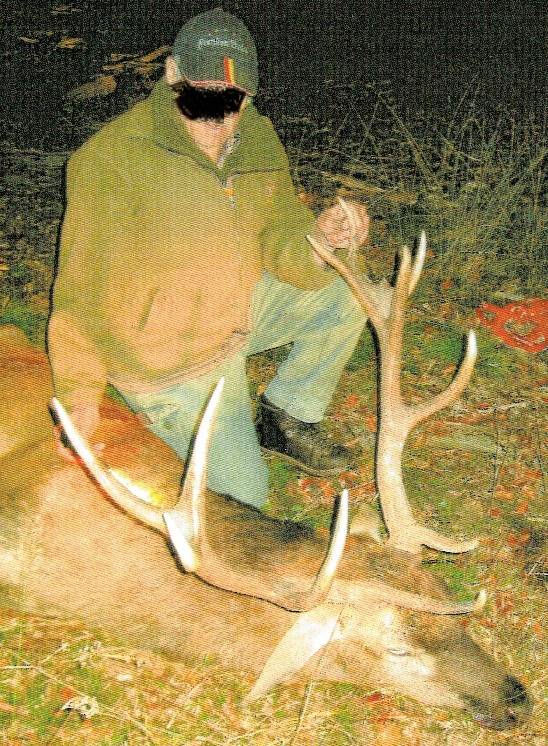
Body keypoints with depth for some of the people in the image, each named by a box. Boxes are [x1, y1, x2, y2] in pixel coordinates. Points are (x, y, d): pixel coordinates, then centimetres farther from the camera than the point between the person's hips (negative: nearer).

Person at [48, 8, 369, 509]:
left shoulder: (259, 140, -6)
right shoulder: (113, 158, -26)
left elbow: (277, 241, -4)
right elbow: (83, 285, -25)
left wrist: (319, 236, -28)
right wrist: (79, 395, -31)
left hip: (240, 309, 6)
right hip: (171, 360, -6)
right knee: (243, 497, -4)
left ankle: (286, 419, 15)